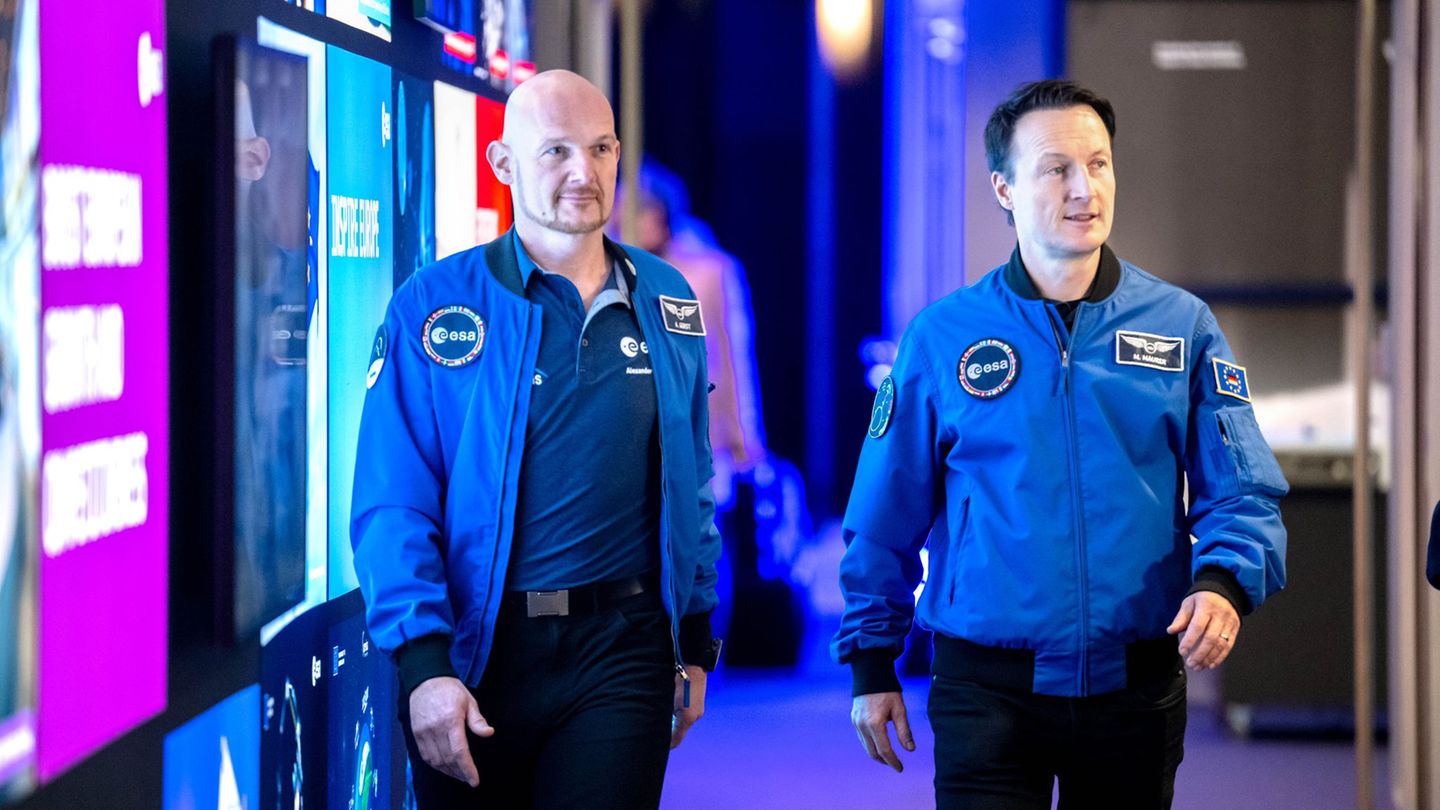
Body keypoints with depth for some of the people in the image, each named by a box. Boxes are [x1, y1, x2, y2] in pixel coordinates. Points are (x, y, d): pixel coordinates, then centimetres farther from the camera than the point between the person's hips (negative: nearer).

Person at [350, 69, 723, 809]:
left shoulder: (668, 304, 9)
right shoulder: (435, 309, -4)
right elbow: (393, 506, -8)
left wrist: (695, 642, 14)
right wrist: (423, 663, -17)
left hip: (621, 653, 2)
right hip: (475, 656, -2)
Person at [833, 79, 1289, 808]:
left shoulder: (1181, 326, 3)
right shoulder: (941, 337, 0)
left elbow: (1243, 493, 0)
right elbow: (884, 520, 6)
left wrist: (1223, 583, -20)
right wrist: (871, 665, 5)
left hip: (1137, 687, 2)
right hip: (988, 687, -2)